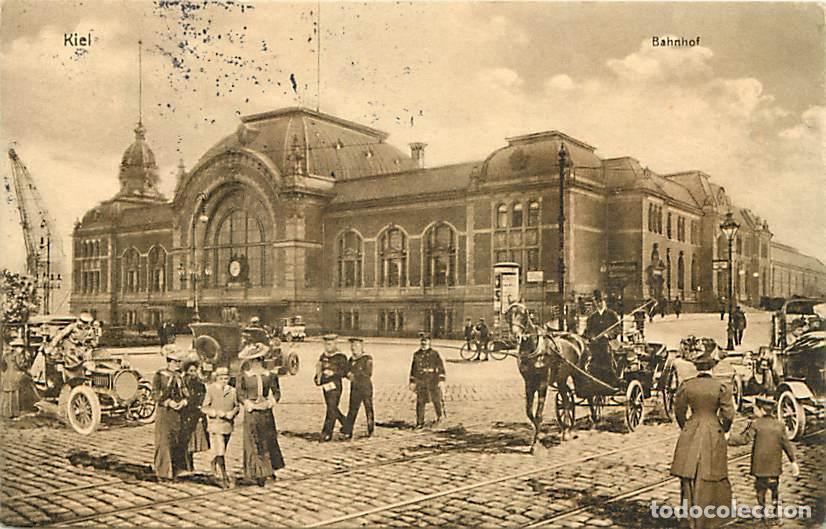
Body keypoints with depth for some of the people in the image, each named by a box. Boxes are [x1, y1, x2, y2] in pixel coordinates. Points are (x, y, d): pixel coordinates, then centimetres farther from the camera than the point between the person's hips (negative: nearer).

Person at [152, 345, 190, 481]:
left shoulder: (179, 376, 15)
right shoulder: (159, 375, -1)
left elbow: (186, 393, 13)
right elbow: (155, 394, -7)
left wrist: (183, 401, -9)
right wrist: (168, 402, -19)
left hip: (178, 413, 5)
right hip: (164, 413, -5)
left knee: (178, 441, 4)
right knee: (164, 441, -6)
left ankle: (174, 471, 13)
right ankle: (162, 471, 1)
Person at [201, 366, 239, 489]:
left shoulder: (232, 390, 6)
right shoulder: (211, 389, -5)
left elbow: (237, 406, 13)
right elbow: (204, 408, -4)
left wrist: (233, 412, -9)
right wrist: (217, 412, -18)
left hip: (228, 425, 5)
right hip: (215, 424, -5)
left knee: (222, 451, 15)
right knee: (219, 452, -11)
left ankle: (216, 472, 33)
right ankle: (224, 476, -9)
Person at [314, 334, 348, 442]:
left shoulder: (340, 357, -7)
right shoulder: (323, 356, 11)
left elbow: (344, 371, -10)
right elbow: (319, 368, 20)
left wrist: (333, 373, -24)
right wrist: (318, 377, 1)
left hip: (335, 385, -7)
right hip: (325, 386, 7)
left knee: (331, 409, -7)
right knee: (333, 408, 17)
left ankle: (326, 434, -4)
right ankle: (346, 424, 37)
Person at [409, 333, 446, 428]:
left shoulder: (435, 353, 0)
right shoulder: (416, 354, 8)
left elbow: (441, 366, -2)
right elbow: (413, 368, 13)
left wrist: (441, 380, -10)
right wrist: (412, 382, 10)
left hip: (433, 381, -2)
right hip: (420, 382, 2)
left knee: (436, 400, 6)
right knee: (420, 402, -2)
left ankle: (439, 416, 31)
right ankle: (420, 422, 4)